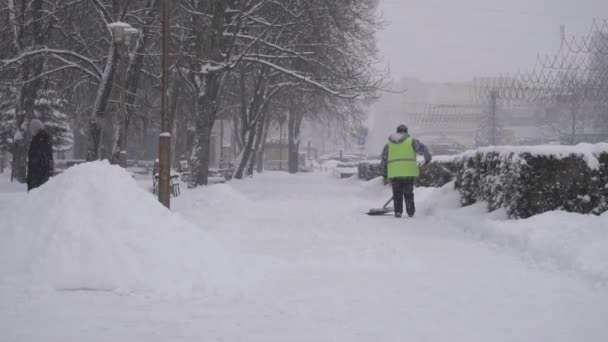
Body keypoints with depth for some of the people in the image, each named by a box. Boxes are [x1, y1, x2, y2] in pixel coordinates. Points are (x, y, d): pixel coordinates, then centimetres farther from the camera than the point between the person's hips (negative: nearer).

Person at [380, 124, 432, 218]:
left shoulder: (389, 144, 14)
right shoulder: (411, 141, 5)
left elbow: (384, 159, 13)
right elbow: (422, 148, -4)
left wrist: (384, 173, 19)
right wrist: (428, 158, 14)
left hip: (394, 173, 1)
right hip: (409, 172, -1)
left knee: (397, 193, 11)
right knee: (408, 193, 11)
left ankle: (398, 211, 3)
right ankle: (410, 212, 10)